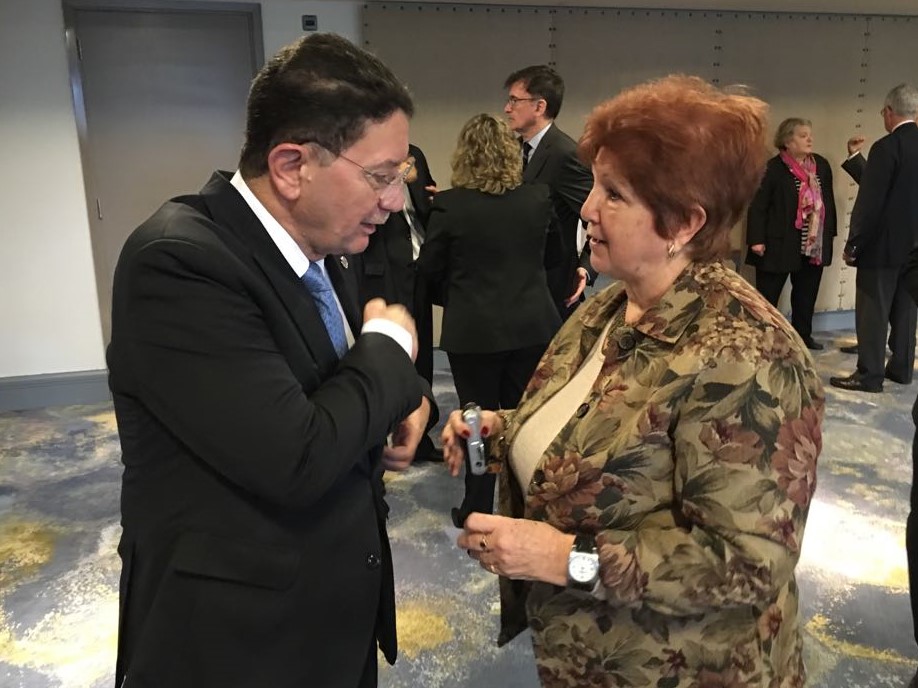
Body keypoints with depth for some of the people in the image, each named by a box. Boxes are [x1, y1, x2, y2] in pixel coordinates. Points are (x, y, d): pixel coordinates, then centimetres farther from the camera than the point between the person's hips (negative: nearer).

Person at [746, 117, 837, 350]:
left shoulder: (821, 165, 8)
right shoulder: (773, 168, -10)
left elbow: (829, 201, 15)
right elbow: (757, 206, -12)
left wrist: (830, 233, 13)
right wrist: (757, 240, -17)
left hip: (814, 245, 6)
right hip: (779, 245, -6)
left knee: (806, 295, 15)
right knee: (767, 296, 1)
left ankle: (803, 335, 28)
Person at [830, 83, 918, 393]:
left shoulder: (887, 147, -16)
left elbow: (870, 201, -19)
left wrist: (852, 243, -12)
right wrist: (854, 158, 22)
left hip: (884, 243, -8)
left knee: (873, 312, -1)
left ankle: (869, 375, 3)